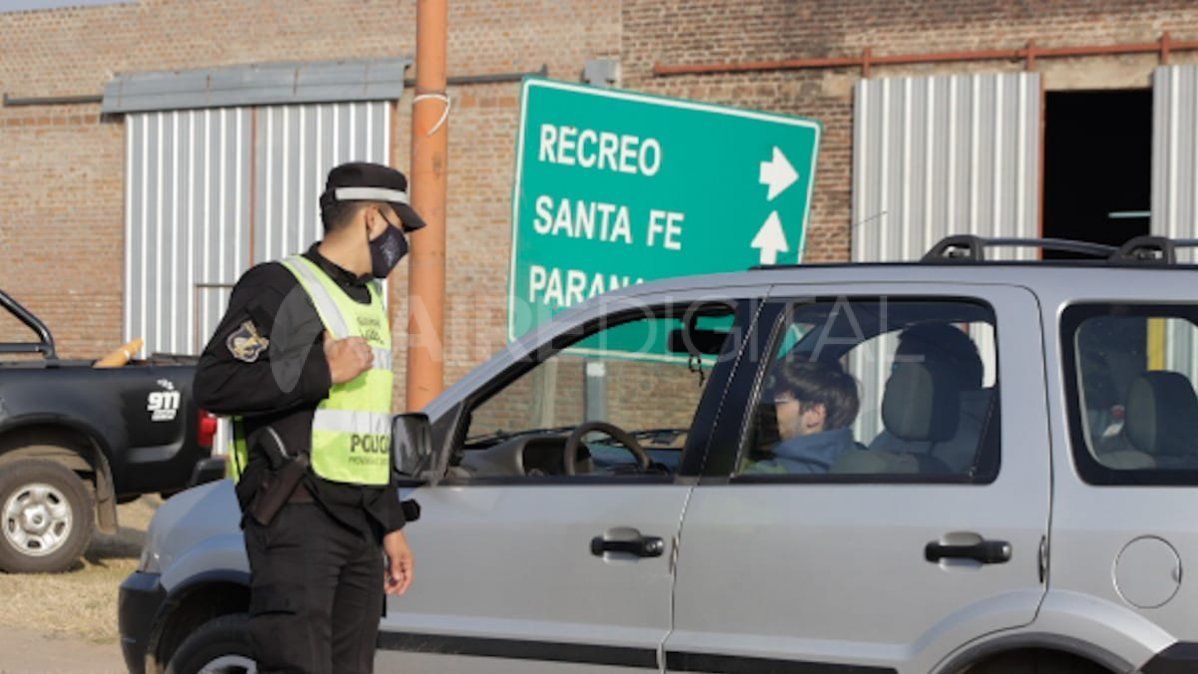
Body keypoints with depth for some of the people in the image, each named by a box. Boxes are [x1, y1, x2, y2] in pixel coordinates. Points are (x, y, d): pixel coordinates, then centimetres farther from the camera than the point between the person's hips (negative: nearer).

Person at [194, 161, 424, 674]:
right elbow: (214, 385, -19)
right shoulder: (279, 287, -6)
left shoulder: (369, 301, 22)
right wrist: (323, 371, -18)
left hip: (359, 522, 9)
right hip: (296, 517, -8)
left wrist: (391, 524, 24)